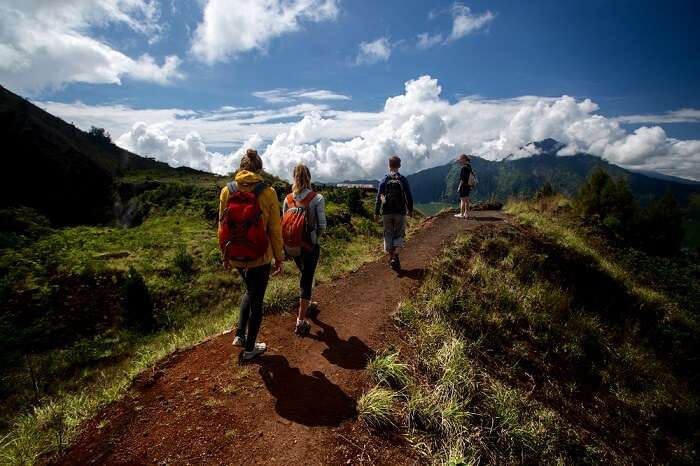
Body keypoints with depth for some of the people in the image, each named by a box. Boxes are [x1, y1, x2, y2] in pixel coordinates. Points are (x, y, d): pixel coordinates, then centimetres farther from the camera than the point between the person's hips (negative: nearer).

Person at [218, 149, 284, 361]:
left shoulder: (227, 190, -3)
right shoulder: (268, 192, -12)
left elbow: (222, 226, 2)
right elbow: (275, 229, -9)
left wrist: (225, 255, 14)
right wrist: (279, 258, 1)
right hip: (260, 256, -3)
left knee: (250, 290, 30)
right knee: (256, 300, 14)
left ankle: (240, 335, 29)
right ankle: (249, 348, 28)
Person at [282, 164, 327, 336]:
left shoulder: (288, 199, -2)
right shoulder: (317, 198, -13)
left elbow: (284, 223, 3)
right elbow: (322, 226, -12)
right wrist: (315, 238, 7)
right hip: (310, 246, -4)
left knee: (304, 274, 25)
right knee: (307, 279, 6)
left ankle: (307, 304, 47)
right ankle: (301, 321, 9)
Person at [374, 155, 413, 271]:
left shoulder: (384, 180, -2)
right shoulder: (403, 180, -4)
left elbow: (379, 197, -3)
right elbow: (409, 196, -1)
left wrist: (376, 212, 4)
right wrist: (410, 209, 13)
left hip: (387, 213, 1)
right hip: (400, 213, -1)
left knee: (388, 235, 12)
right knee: (399, 235, 7)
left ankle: (391, 259, 17)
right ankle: (395, 257, -12)